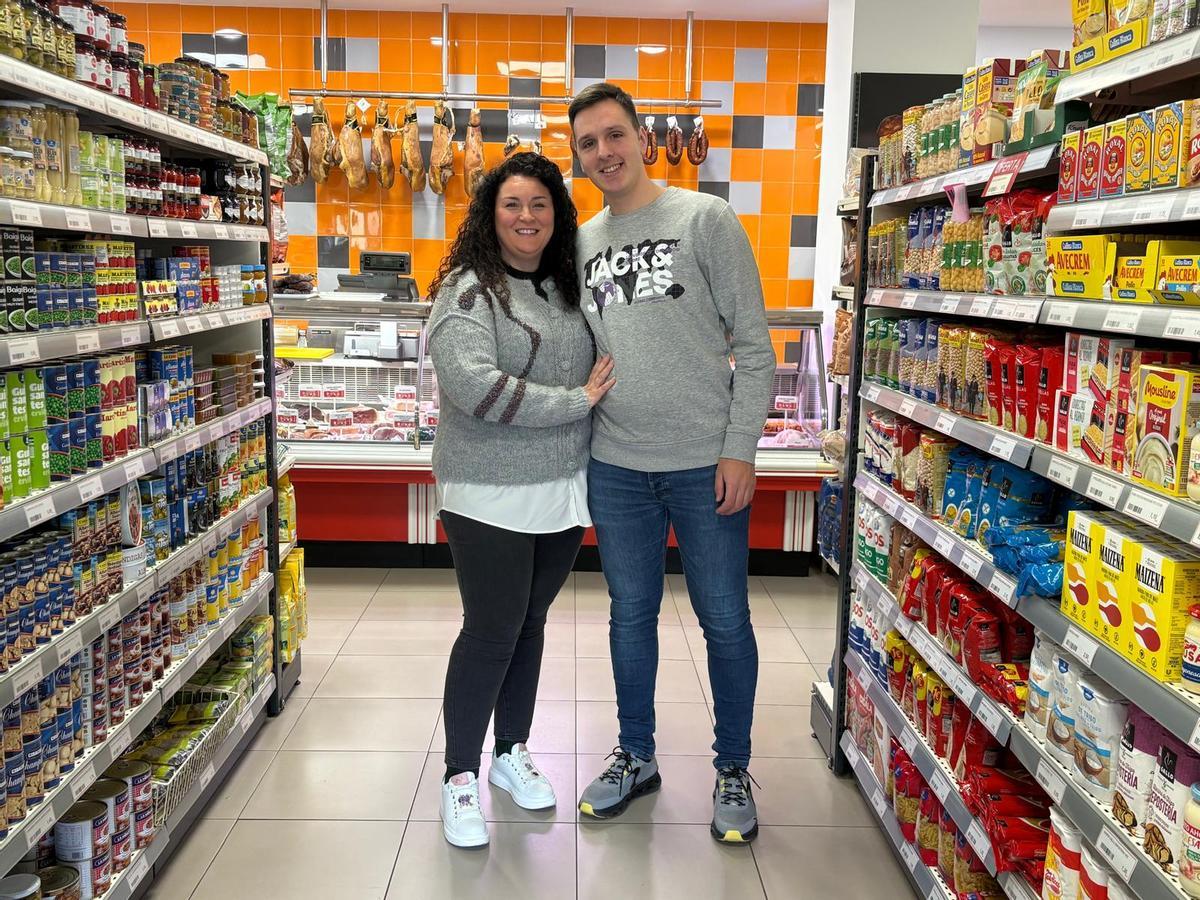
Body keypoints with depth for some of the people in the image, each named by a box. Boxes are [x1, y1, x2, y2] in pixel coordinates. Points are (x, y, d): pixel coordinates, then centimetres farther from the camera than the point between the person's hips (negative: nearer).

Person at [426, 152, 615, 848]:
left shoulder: (569, 287, 10)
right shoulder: (469, 288, -9)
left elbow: (599, 374, 21)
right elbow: (473, 384, -23)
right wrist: (575, 402, -17)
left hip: (565, 491, 6)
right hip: (490, 496, -5)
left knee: (529, 623, 16)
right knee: (492, 631, 0)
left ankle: (513, 751, 34)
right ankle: (460, 775, 18)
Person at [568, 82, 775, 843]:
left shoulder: (705, 219, -3)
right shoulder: (582, 244, 10)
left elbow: (754, 345, -6)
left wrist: (740, 450, -12)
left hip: (706, 464, -4)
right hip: (616, 467, 4)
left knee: (725, 621, 6)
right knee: (631, 615, 15)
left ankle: (734, 769, 26)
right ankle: (637, 757, 33)